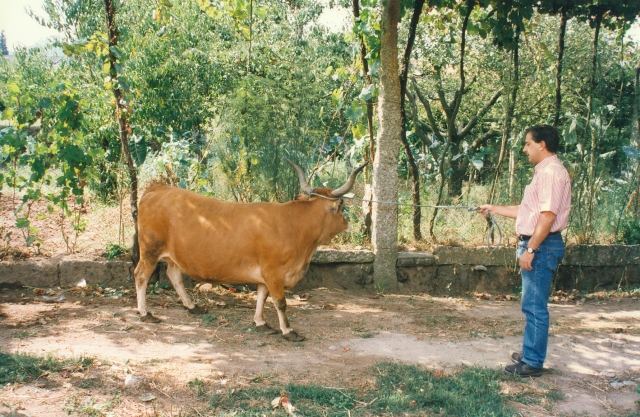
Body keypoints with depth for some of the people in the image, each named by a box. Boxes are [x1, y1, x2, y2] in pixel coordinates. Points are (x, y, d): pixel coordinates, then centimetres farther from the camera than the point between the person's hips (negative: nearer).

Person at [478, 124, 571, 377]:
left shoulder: (551, 172, -15)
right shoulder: (543, 171, 18)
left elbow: (548, 215, -22)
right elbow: (528, 211, 22)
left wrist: (530, 249, -23)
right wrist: (495, 209, 24)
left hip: (542, 246, -11)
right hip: (536, 245, 11)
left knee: (535, 306, -5)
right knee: (533, 305, 18)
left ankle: (532, 362, 2)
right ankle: (530, 352, 28)